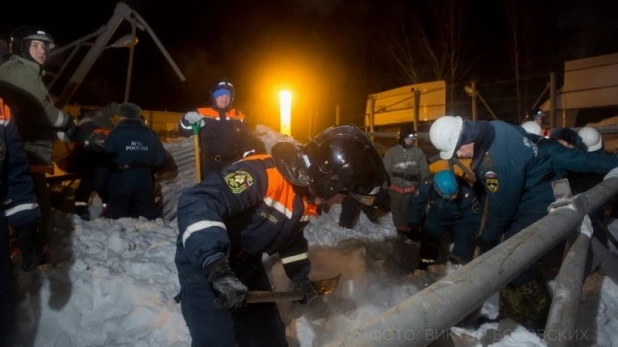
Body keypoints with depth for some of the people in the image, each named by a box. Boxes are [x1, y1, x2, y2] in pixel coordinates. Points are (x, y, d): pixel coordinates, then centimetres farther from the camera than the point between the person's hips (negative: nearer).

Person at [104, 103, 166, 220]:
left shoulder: (116, 133, -6)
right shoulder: (149, 134, 5)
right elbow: (160, 159, 5)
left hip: (120, 184, -3)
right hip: (144, 184, 3)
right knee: (148, 219, 10)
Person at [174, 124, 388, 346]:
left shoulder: (309, 195, -4)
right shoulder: (264, 173, -32)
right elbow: (196, 205, -40)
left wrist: (302, 280, 19)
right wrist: (217, 268, -48)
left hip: (246, 266, 8)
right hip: (202, 262, -7)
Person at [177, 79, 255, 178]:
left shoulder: (238, 116, 7)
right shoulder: (202, 114, 1)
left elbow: (246, 141, 11)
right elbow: (183, 131, 2)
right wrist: (188, 120, -20)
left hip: (233, 164, 3)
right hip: (211, 165, -2)